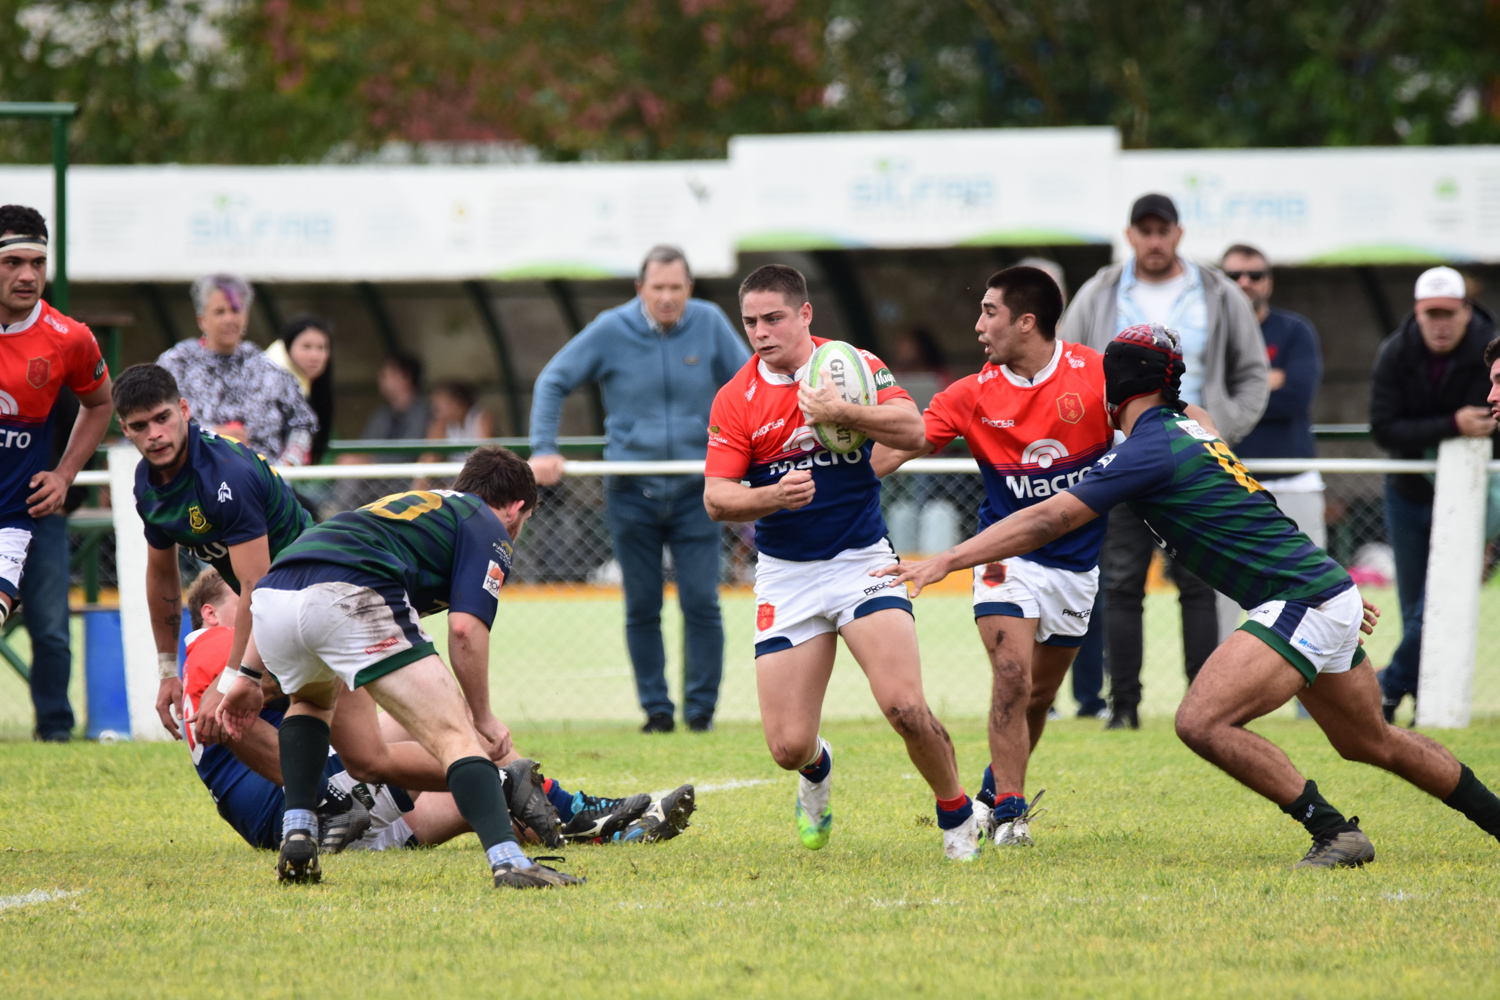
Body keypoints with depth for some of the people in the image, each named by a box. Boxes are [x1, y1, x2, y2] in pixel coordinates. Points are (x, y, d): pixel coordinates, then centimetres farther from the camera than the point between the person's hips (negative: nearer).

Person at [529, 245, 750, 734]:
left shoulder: (710, 325, -1)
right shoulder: (610, 331, -4)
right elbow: (552, 382, 4)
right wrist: (543, 450, -5)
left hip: (696, 491, 0)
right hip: (631, 493, 0)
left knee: (702, 603, -6)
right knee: (642, 609, 4)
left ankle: (702, 707, 5)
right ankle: (656, 708, 13)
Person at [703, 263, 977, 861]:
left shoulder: (853, 366, -2)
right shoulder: (735, 399, -2)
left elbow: (912, 431, -14)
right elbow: (716, 498, -7)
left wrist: (843, 414, -27)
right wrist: (773, 496, -26)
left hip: (862, 560, -1)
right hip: (785, 576, 1)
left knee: (904, 706, -21)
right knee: (787, 747, -5)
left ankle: (957, 815, 5)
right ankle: (817, 771, 34)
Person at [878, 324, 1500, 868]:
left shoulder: (1149, 450, -13)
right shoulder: (1192, 430, 16)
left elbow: (1045, 522, -17)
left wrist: (945, 562, -16)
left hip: (1300, 602, -10)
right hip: (1329, 595, 10)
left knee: (1202, 721, -20)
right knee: (1372, 744, 24)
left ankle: (1334, 832, -16)